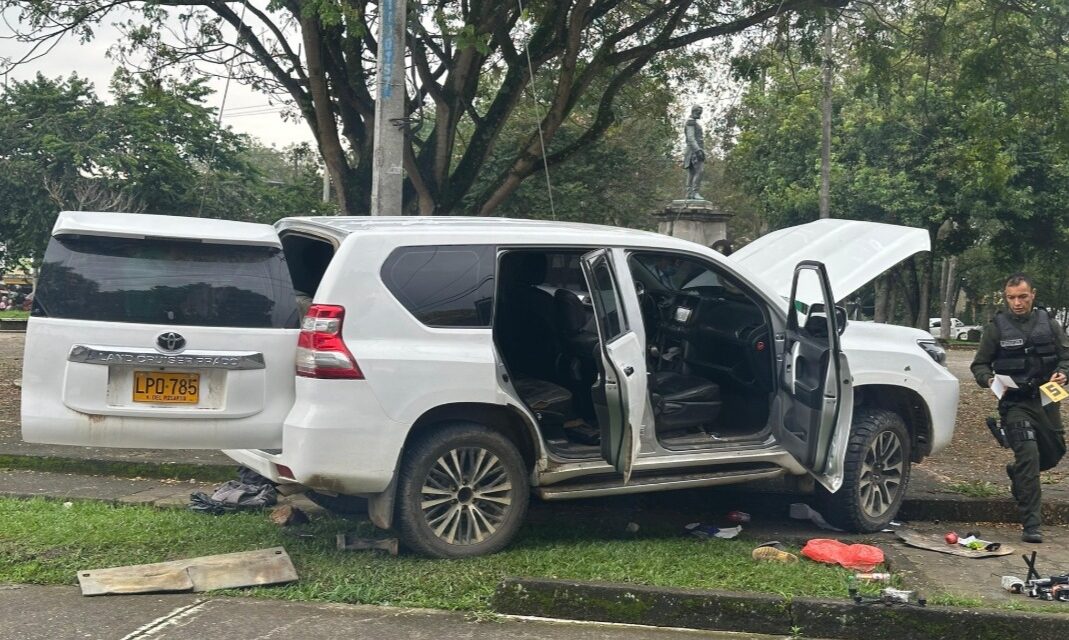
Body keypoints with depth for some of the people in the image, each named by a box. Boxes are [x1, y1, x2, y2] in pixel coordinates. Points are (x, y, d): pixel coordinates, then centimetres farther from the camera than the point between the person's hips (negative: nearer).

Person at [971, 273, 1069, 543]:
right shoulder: (996, 327, -1)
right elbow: (979, 364, 3)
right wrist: (989, 379, -18)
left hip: (1047, 399, 4)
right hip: (1015, 402, -4)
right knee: (1028, 455, -15)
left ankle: (1017, 473, 47)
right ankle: (1031, 525, -11)